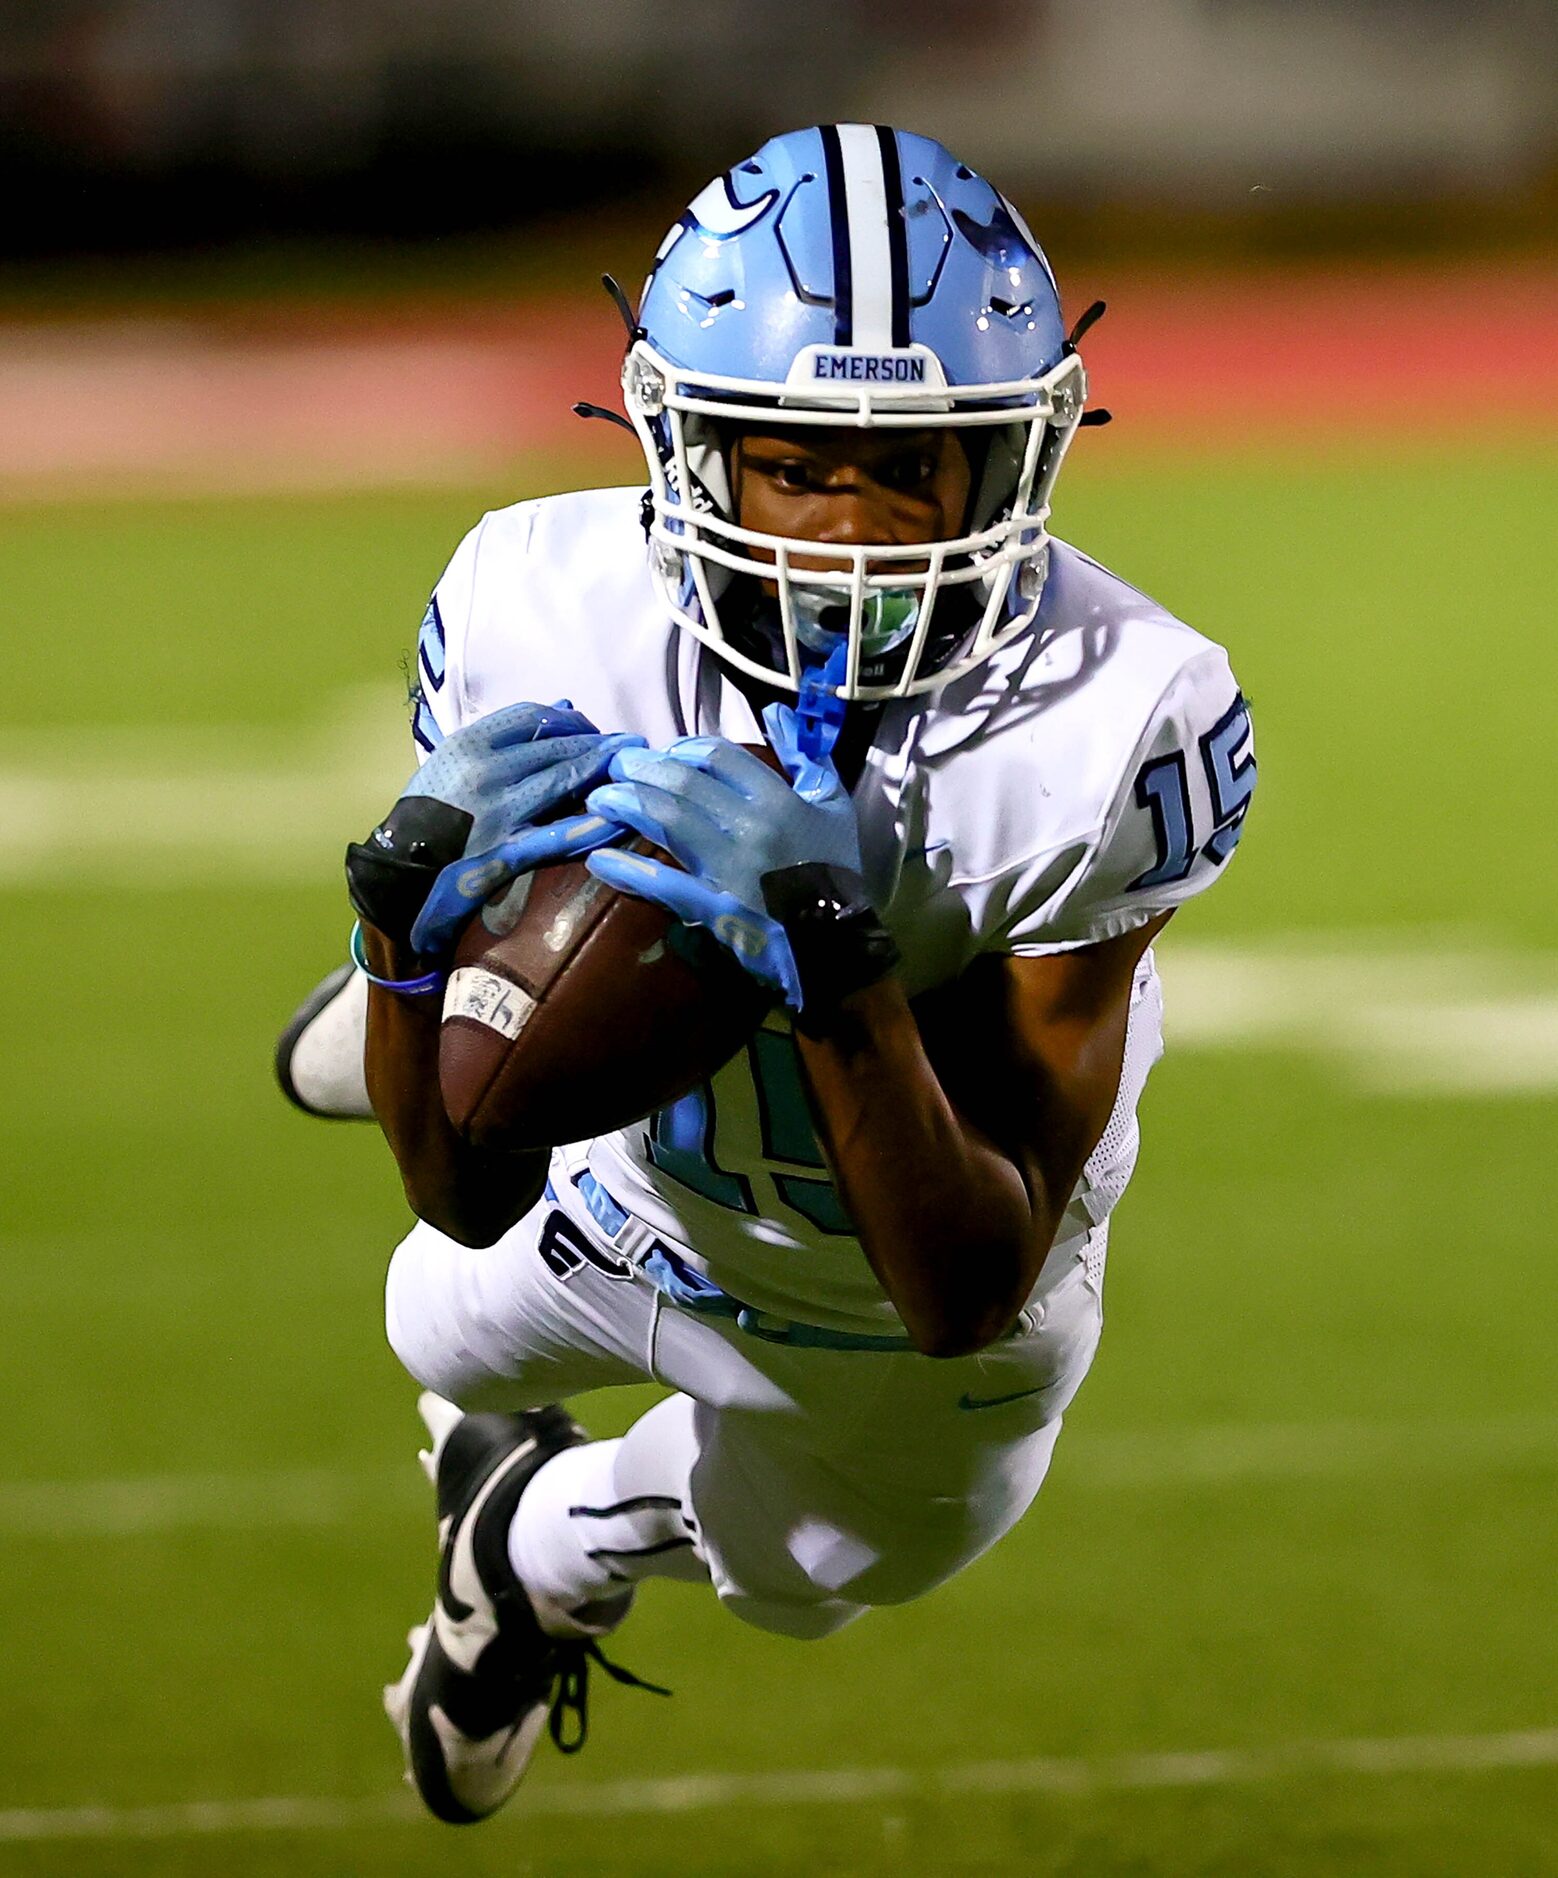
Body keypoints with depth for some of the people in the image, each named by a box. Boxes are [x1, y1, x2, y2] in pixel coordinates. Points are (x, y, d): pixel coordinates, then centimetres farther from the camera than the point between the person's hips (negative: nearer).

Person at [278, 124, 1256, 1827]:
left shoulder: (1109, 731, -44)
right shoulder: (546, 618, -35)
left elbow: (967, 1293, -41)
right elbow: (469, 1196, -30)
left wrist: (834, 969, -56)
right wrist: (415, 910, -49)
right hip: (637, 1201, 2)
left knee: (789, 1573, 30)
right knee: (453, 1329, 36)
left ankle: (544, 1554, 63)